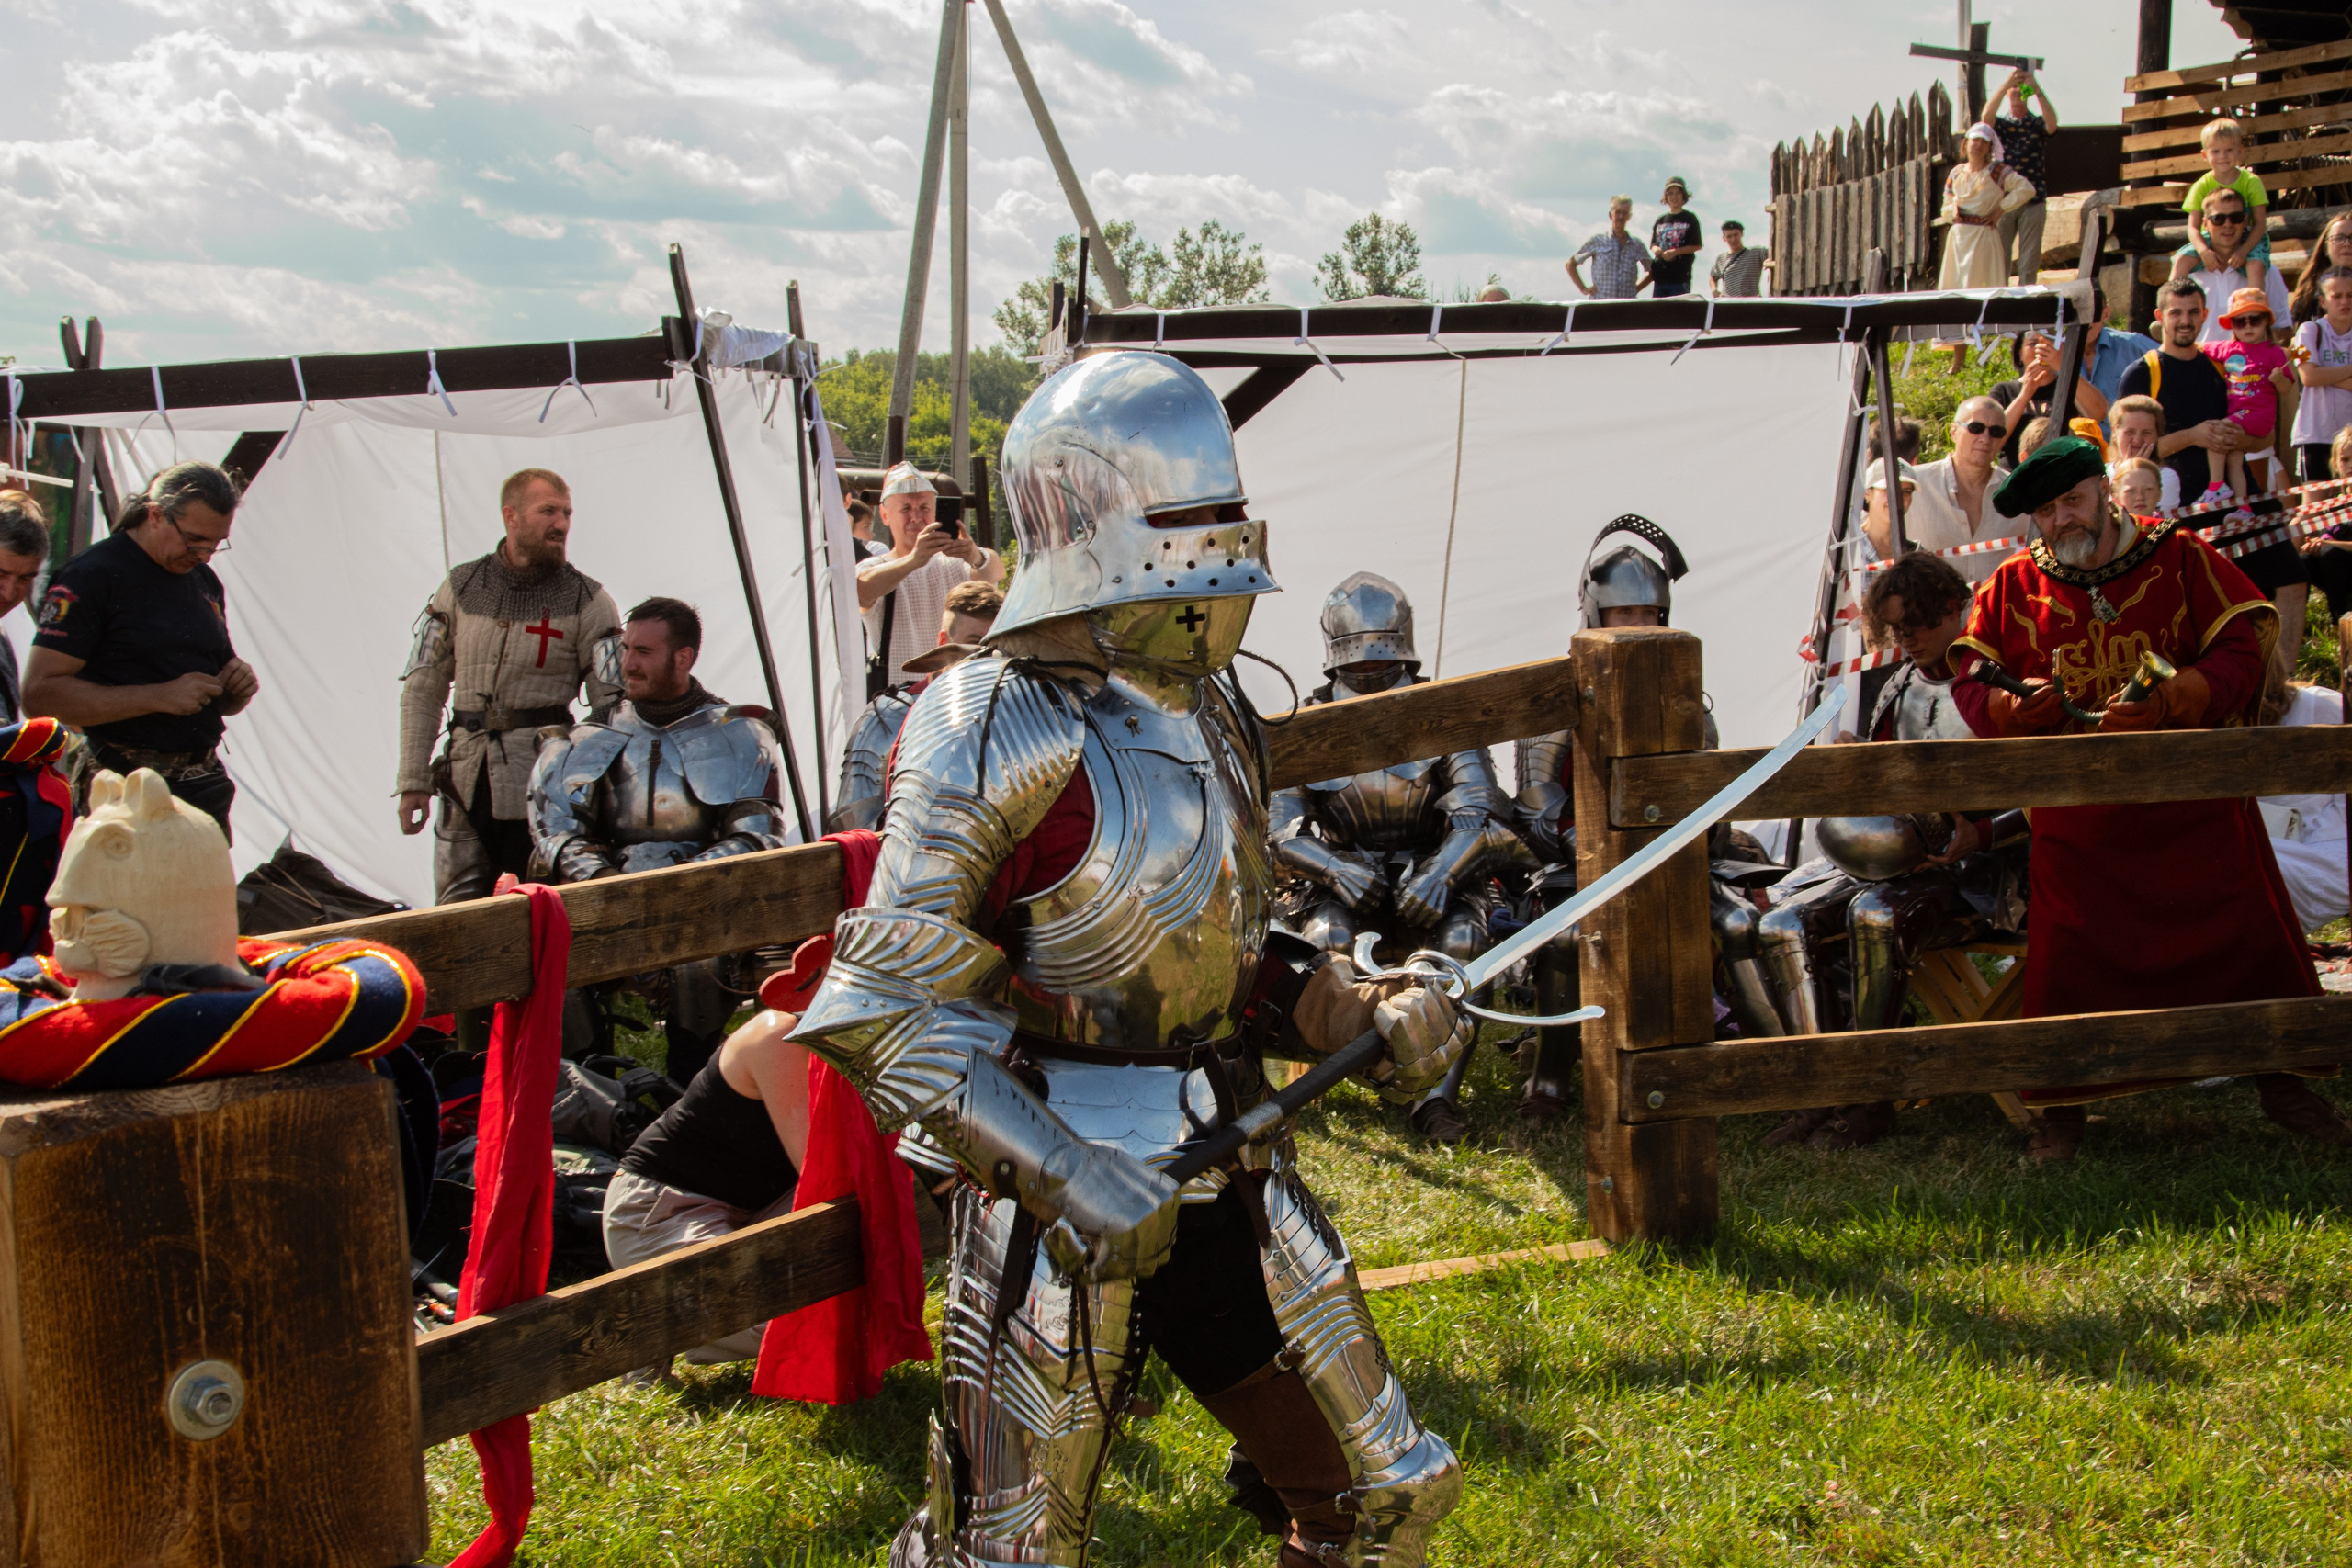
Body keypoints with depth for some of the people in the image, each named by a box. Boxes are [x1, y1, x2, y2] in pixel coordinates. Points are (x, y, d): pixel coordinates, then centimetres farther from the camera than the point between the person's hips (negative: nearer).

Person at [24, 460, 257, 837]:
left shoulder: (206, 581, 17)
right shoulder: (92, 576, -6)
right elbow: (40, 694, -15)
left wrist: (238, 686, 2)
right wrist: (160, 697, -17)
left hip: (204, 788, 6)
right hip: (125, 790, -6)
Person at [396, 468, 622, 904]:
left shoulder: (587, 601, 3)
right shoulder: (460, 589, 10)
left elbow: (613, 705, -1)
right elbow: (422, 690, 13)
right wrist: (412, 781, 7)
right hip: (467, 784, 2)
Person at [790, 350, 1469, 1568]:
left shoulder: (1212, 715, 9)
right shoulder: (999, 728, -15)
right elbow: (876, 1014, -18)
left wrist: (1366, 1012, 3)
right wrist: (1063, 1176, -25)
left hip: (1234, 1175, 7)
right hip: (1058, 1191, -7)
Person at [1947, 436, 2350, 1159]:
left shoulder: (2180, 558, 0)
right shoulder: (2012, 586, 4)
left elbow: (2244, 647, -6)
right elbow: (1970, 682, 3)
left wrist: (2168, 703, -21)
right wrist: (2017, 707, -20)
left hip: (2195, 794, 0)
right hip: (2077, 813, 0)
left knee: (2247, 933, 2)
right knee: (2070, 950, -2)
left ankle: (2281, 1083, 18)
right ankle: (2060, 1107, 11)